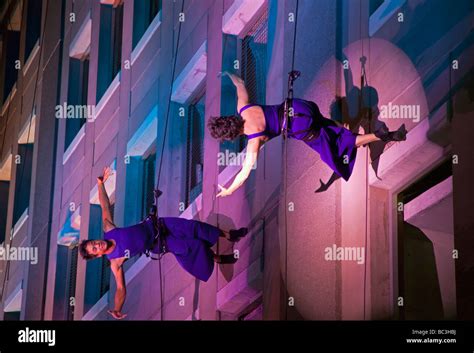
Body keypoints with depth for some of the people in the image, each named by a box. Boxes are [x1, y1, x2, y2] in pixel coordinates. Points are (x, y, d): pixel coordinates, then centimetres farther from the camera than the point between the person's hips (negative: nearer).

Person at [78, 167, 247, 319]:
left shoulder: (108, 231, -10)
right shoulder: (115, 261, -18)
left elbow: (105, 206, -5)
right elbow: (120, 288, -20)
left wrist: (100, 183, -11)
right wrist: (117, 309, -35)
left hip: (155, 224, 3)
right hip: (159, 245, -3)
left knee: (194, 227, -3)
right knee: (195, 246, -11)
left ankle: (228, 235, 19)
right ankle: (217, 259, 19)